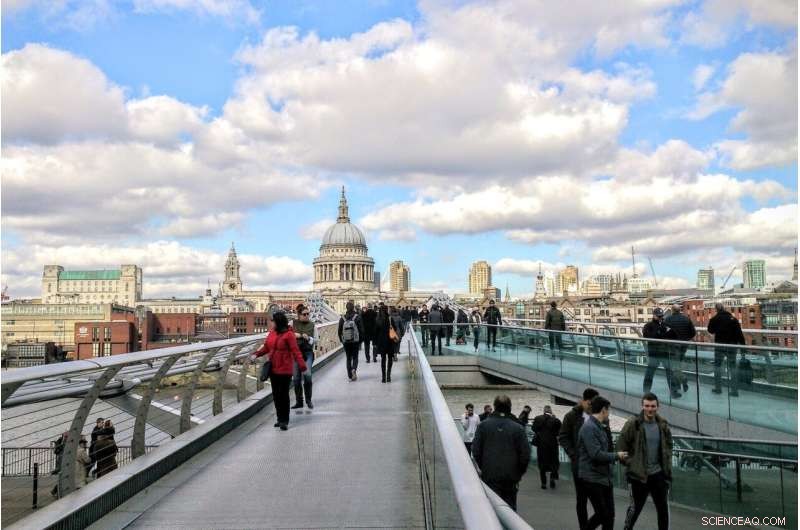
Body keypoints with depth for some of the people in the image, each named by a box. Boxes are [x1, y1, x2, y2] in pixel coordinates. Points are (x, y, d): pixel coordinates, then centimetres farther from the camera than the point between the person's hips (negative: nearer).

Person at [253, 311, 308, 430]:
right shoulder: (271, 333, 5)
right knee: (276, 394, 13)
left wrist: (302, 365, -24)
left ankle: (284, 421, 8)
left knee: (283, 394, -1)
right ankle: (280, 418, 26)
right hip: (273, 368, 7)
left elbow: (295, 351, -17)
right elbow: (266, 347, 12)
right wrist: (256, 353, -3)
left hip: (285, 369, -7)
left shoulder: (288, 334, -15)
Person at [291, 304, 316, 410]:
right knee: (296, 378, 3)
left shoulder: (312, 325, 5)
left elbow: (315, 340, 7)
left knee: (307, 375, -15)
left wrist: (308, 338, -11)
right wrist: (295, 335, -11)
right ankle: (299, 402, 15)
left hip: (308, 352, -1)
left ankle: (308, 400, 1)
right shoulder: (293, 323, 2)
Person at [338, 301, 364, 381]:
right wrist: (361, 340, 4)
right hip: (355, 341, -2)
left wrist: (341, 340, 14)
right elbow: (361, 330, -6)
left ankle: (350, 375, 10)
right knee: (355, 357, 8)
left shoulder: (342, 318, -1)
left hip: (346, 342, 2)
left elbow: (339, 331, 3)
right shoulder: (357, 317, -7)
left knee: (348, 358, 11)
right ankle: (354, 369, -19)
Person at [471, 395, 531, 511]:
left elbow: (476, 451, -2)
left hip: (489, 476, -1)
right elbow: (525, 454, -4)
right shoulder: (517, 428, -4)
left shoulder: (483, 425, -3)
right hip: (511, 477, 1)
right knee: (510, 508, 14)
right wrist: (519, 473, 10)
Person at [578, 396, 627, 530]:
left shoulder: (601, 427, 12)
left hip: (605, 477, 9)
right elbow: (596, 454, -23)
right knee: (602, 514, -1)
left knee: (609, 514, 11)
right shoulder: (589, 428, -18)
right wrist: (617, 456, -12)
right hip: (593, 478, -9)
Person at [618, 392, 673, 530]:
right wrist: (630, 464, -10)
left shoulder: (663, 425, 1)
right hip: (639, 474, -4)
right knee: (636, 507, 8)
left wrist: (667, 469, 5)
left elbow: (668, 447, 12)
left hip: (659, 473, 4)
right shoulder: (632, 424, -13)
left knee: (663, 507, 11)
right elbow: (621, 447, -9)